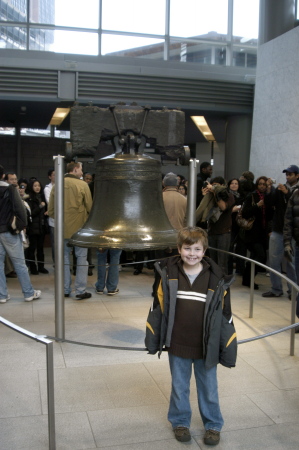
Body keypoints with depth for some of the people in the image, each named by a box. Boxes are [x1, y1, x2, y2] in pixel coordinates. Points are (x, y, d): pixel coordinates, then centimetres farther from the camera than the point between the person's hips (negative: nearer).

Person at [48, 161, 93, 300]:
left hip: (62, 227, 4)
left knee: (64, 257, 12)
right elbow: (89, 207, -6)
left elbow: (50, 210, 4)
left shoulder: (57, 185, 1)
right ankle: (80, 291, 5)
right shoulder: (82, 185, -9)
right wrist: (88, 220, 12)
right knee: (81, 258, 4)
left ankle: (65, 290, 17)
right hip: (79, 226, -4)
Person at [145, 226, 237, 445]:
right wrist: (153, 340, 3)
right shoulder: (167, 274, -8)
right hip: (177, 345, 1)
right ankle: (180, 422, 40)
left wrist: (228, 349, -1)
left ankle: (213, 425, 38)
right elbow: (157, 308, 0)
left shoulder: (216, 279, -10)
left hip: (207, 346, -1)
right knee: (179, 387, 18)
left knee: (209, 388, 16)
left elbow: (225, 315, -3)